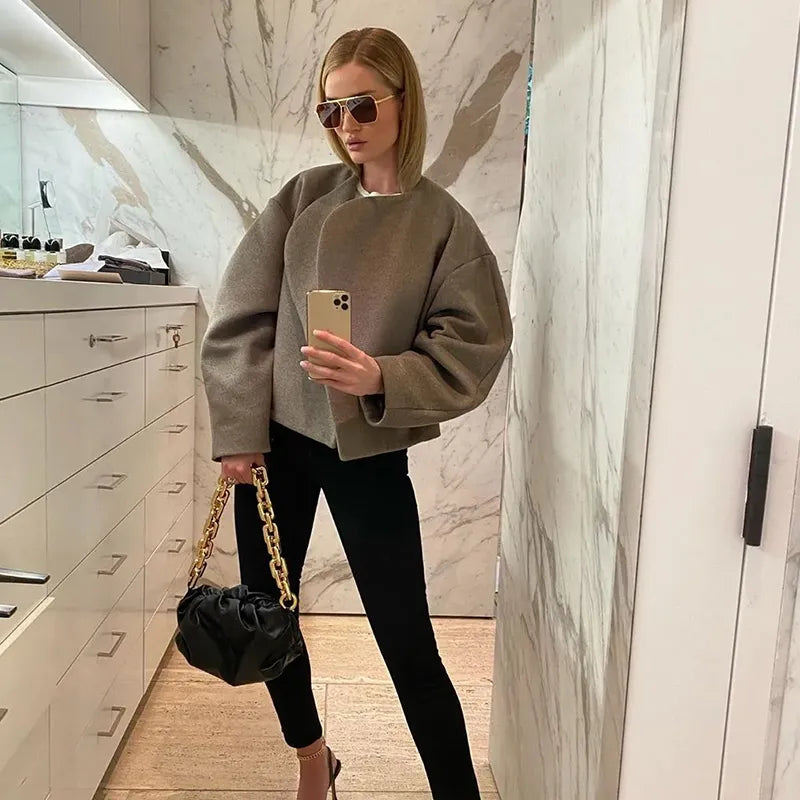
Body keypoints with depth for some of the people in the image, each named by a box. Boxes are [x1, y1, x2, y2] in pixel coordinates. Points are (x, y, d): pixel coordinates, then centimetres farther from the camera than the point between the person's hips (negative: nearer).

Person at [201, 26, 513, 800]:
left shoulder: (443, 222, -4)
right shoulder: (303, 197, 1)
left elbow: (472, 349, -8)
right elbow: (242, 316, 0)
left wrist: (382, 379, -25)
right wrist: (238, 433, -5)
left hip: (370, 451, -3)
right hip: (276, 438, 4)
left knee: (405, 639, 1)